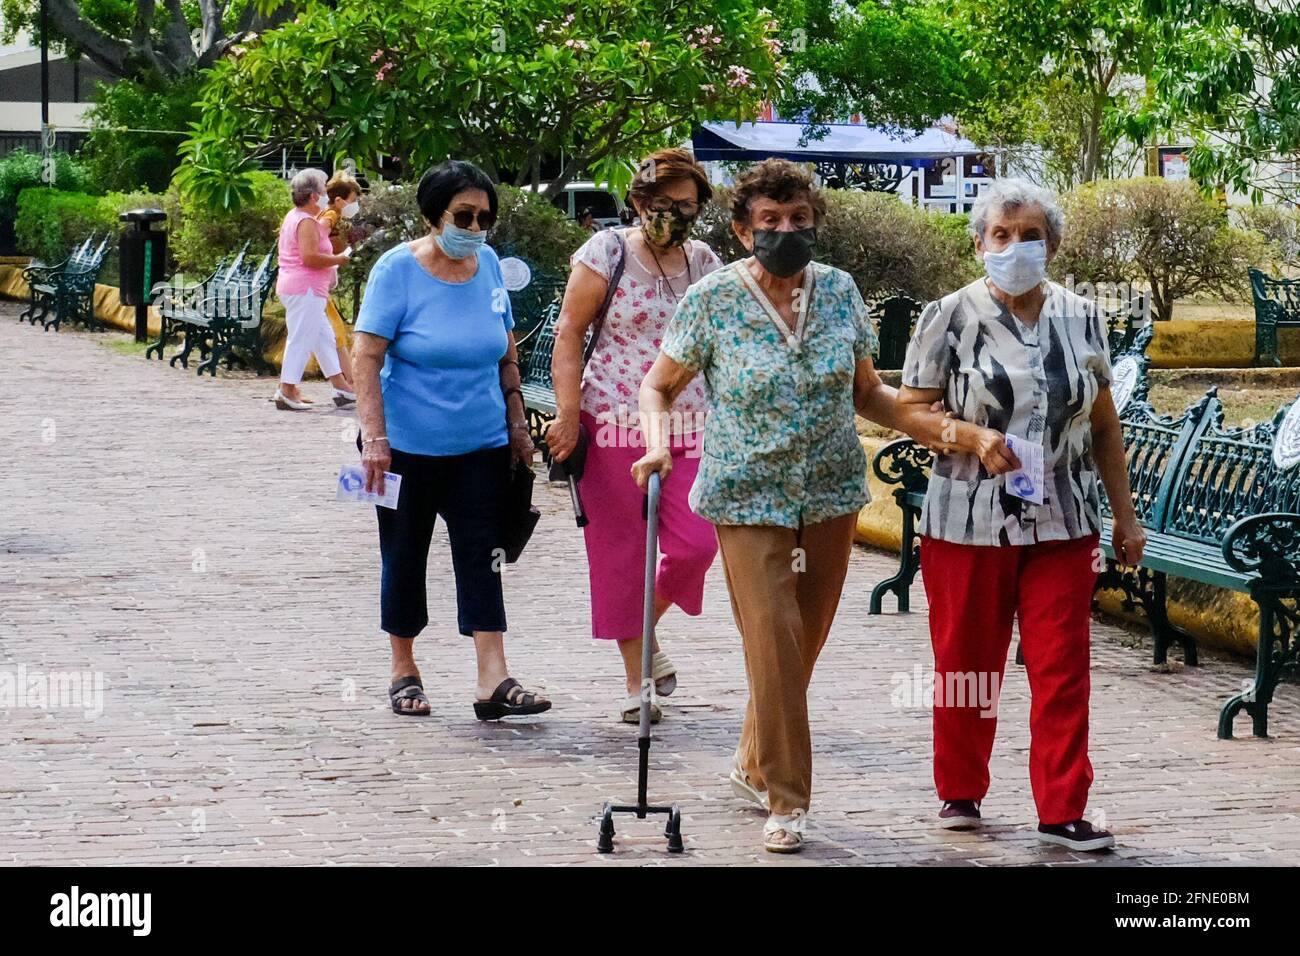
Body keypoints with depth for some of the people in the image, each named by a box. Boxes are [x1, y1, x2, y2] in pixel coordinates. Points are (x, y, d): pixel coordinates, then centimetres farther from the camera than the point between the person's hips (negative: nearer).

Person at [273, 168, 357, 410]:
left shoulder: (292, 217, 16)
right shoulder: (307, 222, -16)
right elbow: (310, 257, -25)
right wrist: (338, 259, -13)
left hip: (293, 288, 11)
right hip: (306, 290, -11)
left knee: (325, 338, 13)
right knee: (301, 340, -7)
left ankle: (341, 387, 17)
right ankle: (286, 392, -6)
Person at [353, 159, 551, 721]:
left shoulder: (488, 264, 5)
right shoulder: (398, 269, -10)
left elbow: (506, 354, 15)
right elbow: (368, 357, -13)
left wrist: (517, 426, 12)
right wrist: (375, 439, -20)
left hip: (481, 444, 4)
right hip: (409, 444, -3)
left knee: (482, 556, -4)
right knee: (405, 557, 7)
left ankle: (493, 682, -10)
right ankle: (403, 672, 22)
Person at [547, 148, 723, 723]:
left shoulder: (705, 264, 11)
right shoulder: (607, 253, -2)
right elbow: (569, 334, -3)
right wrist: (568, 415, -10)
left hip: (689, 429, 3)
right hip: (614, 426, -3)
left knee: (694, 544, -7)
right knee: (620, 551, 1)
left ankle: (646, 630, 22)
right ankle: (636, 678, 11)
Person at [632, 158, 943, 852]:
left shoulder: (839, 291, 1)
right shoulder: (713, 299, -8)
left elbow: (866, 392, 9)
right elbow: (659, 386, 2)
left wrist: (941, 426, -5)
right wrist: (657, 442, -18)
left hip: (831, 492, 4)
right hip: (749, 496, -3)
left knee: (804, 642, 11)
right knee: (774, 640, -10)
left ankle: (755, 765, 33)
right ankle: (785, 801, -1)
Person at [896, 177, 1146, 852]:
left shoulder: (1080, 318, 8)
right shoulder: (949, 318, -2)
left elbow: (1103, 424, 14)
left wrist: (1124, 515, 12)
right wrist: (973, 436, -18)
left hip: (1062, 524, 2)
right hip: (968, 524, -2)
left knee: (1063, 670, -2)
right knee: (965, 665, 7)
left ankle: (1063, 811, 3)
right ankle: (961, 792, 24)